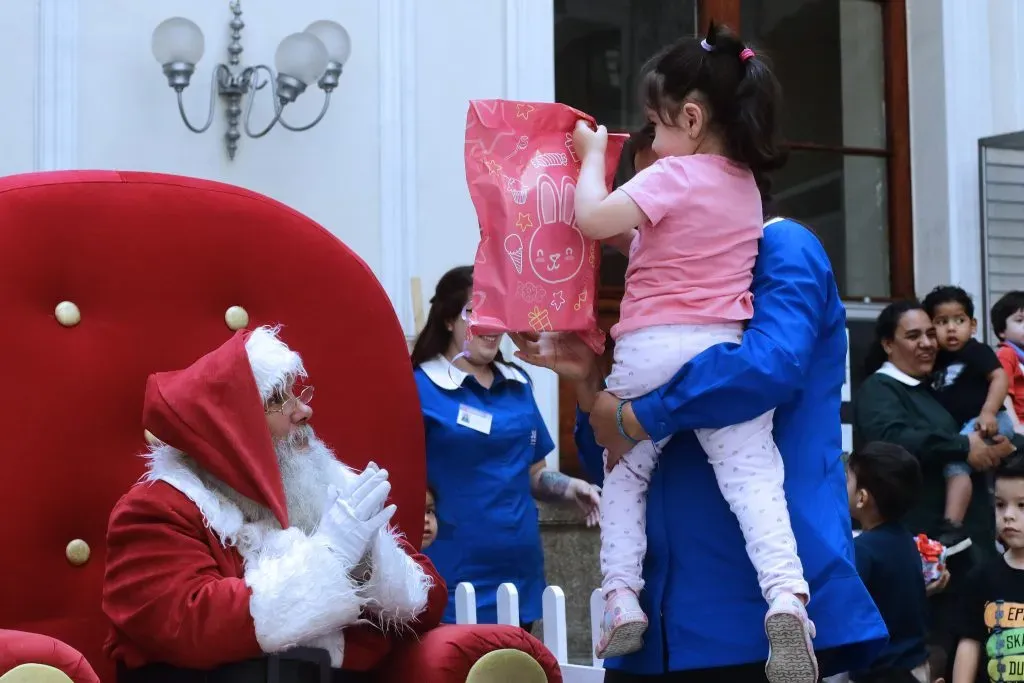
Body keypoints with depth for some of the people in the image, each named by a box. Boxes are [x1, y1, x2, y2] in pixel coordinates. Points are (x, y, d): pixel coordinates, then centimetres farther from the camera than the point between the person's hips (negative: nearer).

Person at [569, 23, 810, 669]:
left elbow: (593, 218, -14)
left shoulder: (674, 175, -7)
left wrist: (593, 154, 0)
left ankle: (622, 599, 7)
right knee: (751, 474, -4)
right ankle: (786, 594, -24)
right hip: (722, 349, 4)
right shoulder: (745, 184, 17)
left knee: (626, 473, 14)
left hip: (650, 349, -4)